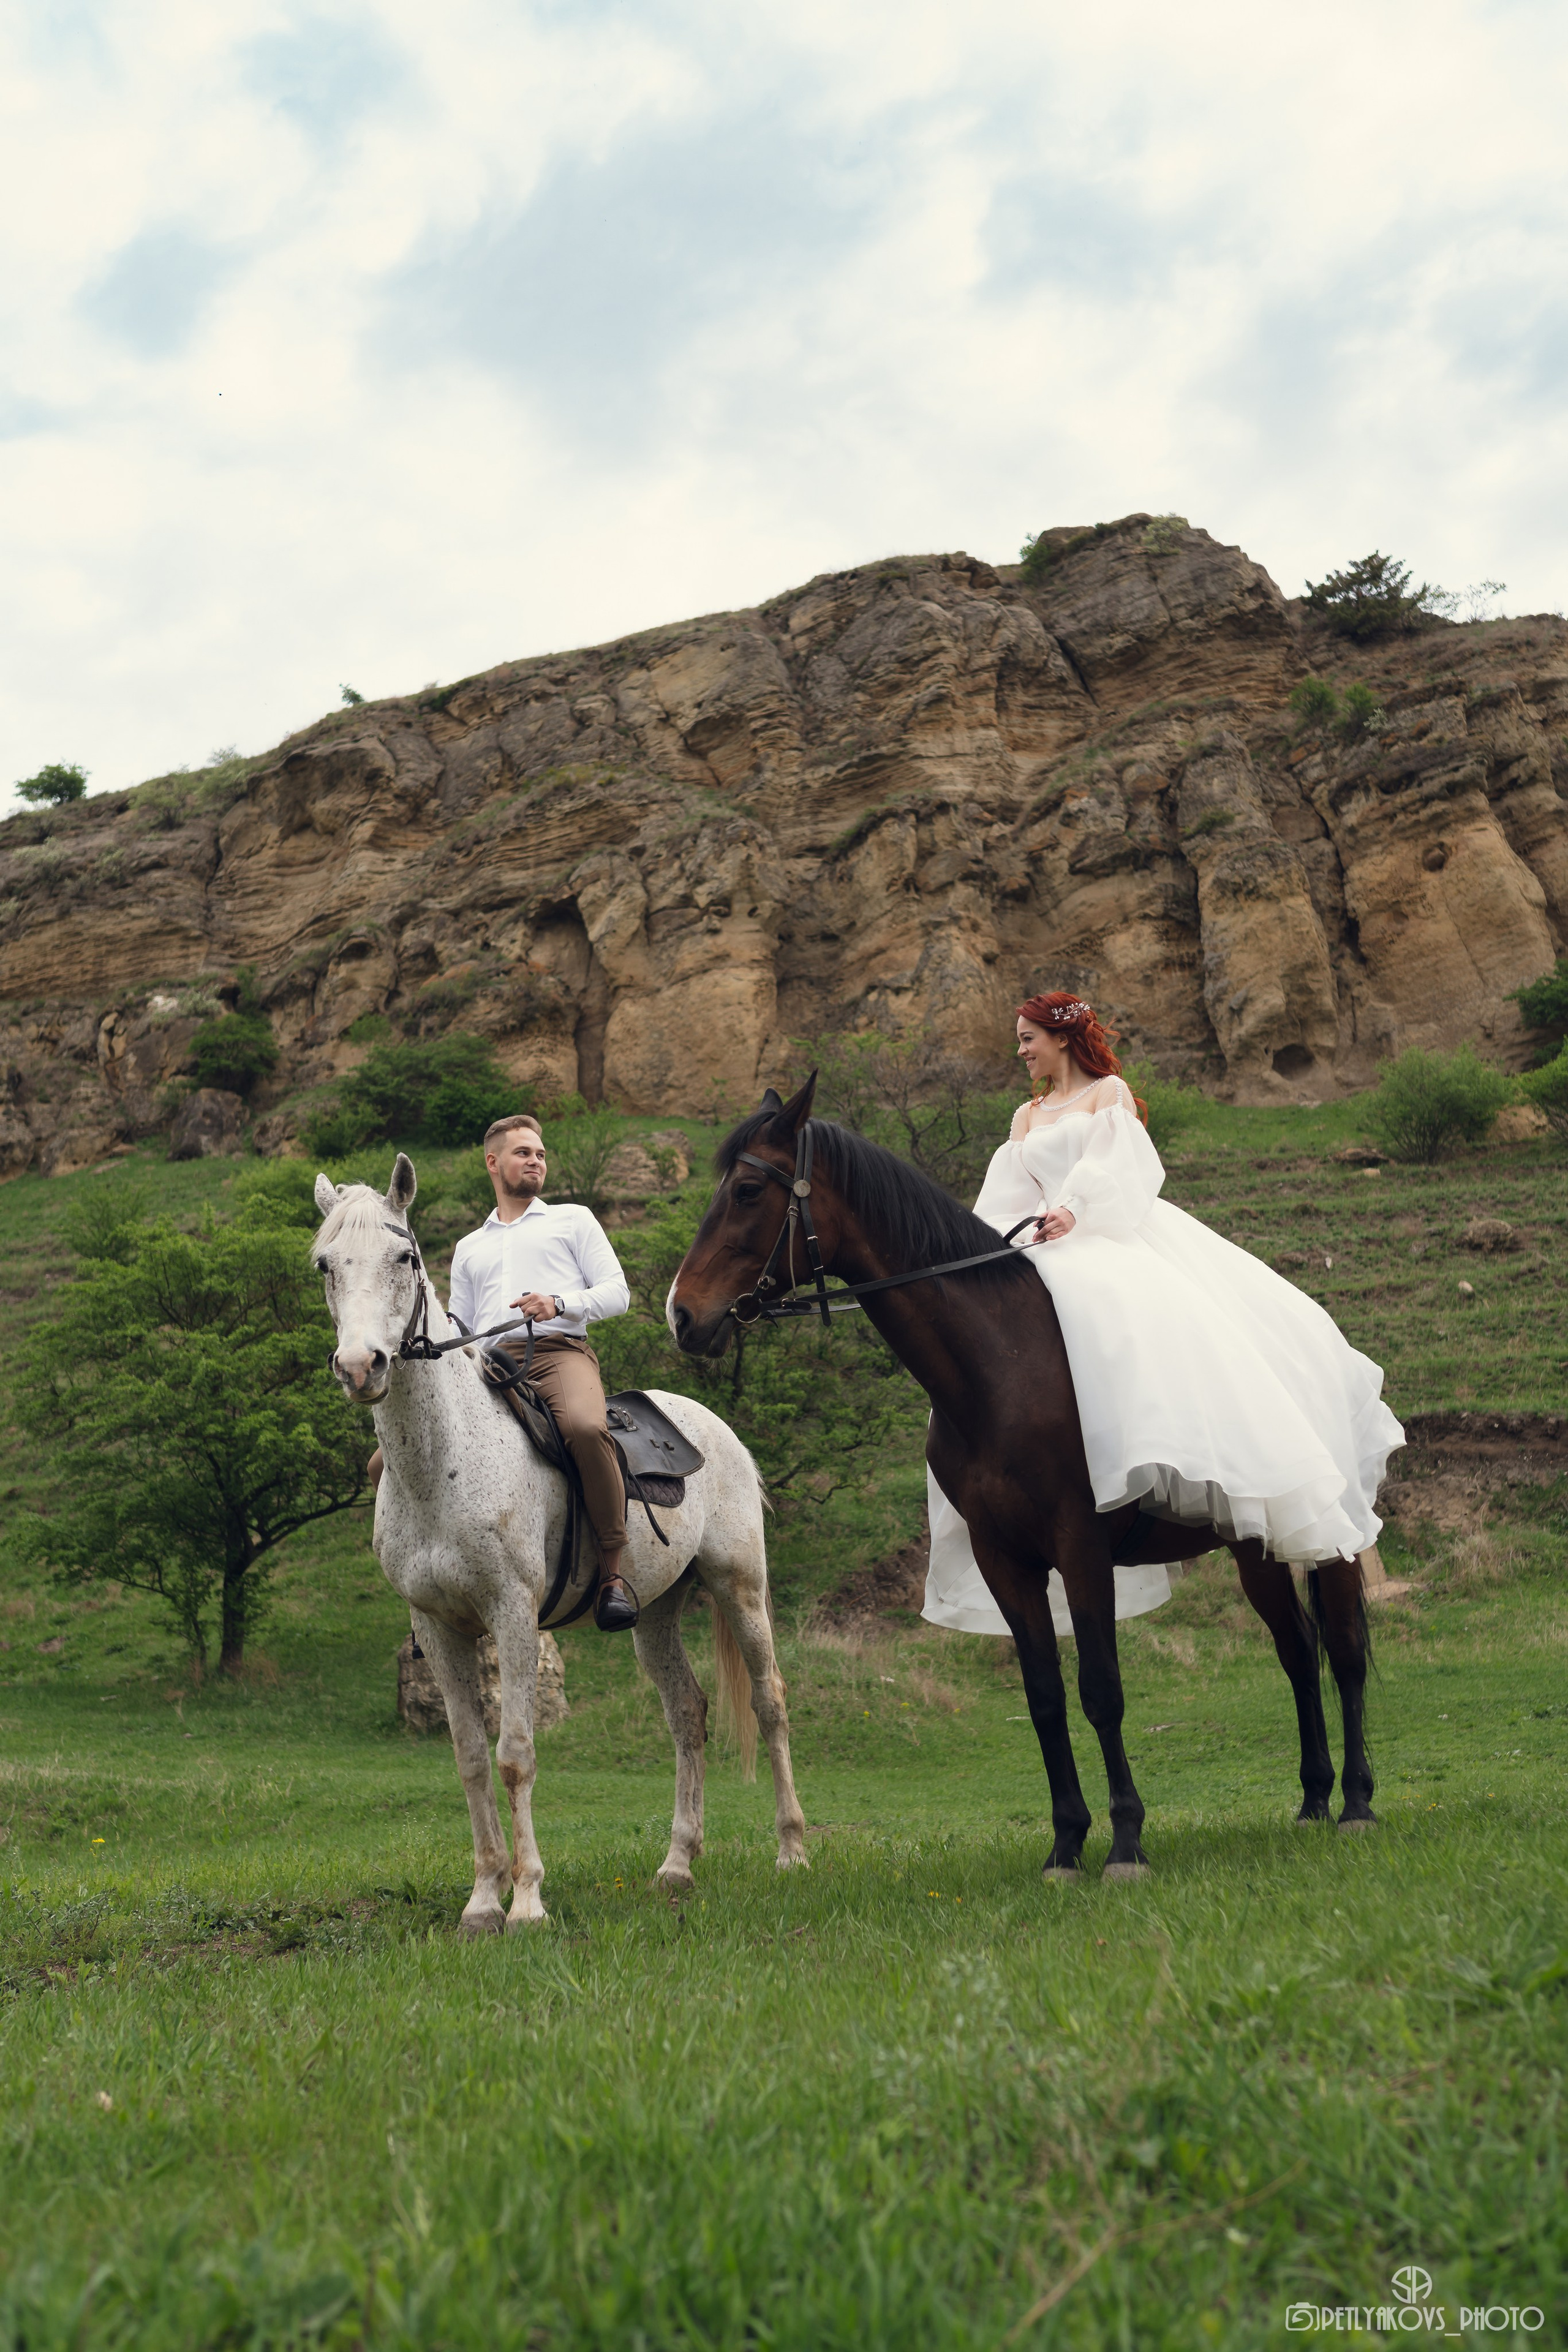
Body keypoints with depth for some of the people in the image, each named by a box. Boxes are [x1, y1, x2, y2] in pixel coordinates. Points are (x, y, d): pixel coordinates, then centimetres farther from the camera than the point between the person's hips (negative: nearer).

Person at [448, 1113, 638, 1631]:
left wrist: (559, 1303, -9)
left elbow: (617, 1292, 10)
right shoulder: (469, 1247, 32)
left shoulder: (573, 1219, 22)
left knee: (586, 1428, -38)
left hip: (559, 1351, -4)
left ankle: (613, 1573, -29)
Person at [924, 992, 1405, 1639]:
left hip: (1121, 1233, -5)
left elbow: (1113, 1164, -7)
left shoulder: (1109, 1092, 11)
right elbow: (1002, 1205, 22)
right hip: (1054, 1257, 6)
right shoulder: (1026, 1118, 27)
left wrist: (1073, 1211, -26)